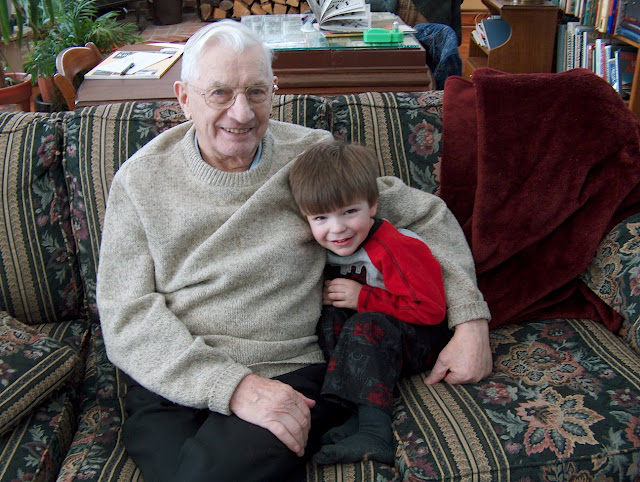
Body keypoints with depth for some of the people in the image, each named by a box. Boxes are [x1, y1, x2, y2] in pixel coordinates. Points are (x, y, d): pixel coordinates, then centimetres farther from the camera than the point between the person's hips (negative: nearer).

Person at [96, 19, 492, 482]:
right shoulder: (141, 179, 2)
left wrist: (470, 320, 2)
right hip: (174, 381, 1)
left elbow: (427, 215, 13)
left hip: (293, 372, 0)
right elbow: (125, 316, -5)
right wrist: (233, 385, -18)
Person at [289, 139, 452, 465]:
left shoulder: (393, 248, -25)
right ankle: (358, 412, -31)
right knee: (330, 319, -20)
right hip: (372, 342, 7)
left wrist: (362, 297, -24)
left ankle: (373, 431, -38)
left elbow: (430, 309, -25)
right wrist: (325, 296, -8)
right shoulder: (324, 249, -3)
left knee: (365, 326, -32)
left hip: (421, 338, -7)